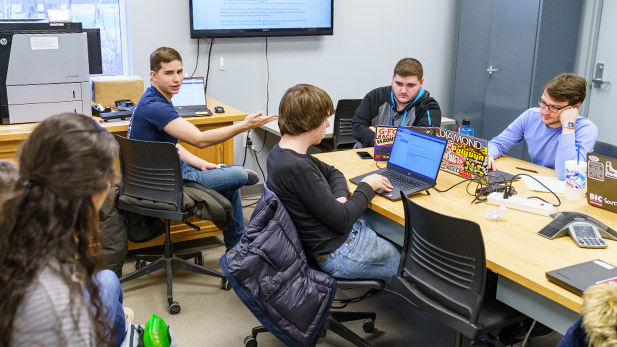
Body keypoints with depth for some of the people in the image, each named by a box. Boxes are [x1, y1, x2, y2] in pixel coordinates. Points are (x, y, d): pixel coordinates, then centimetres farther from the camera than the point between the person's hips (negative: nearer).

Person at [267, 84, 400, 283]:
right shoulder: (296, 168, -29)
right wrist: (367, 186, -8)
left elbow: (332, 173, 17)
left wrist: (340, 196, -5)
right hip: (340, 253, -9)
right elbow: (342, 221, -24)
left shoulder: (281, 153, 2)